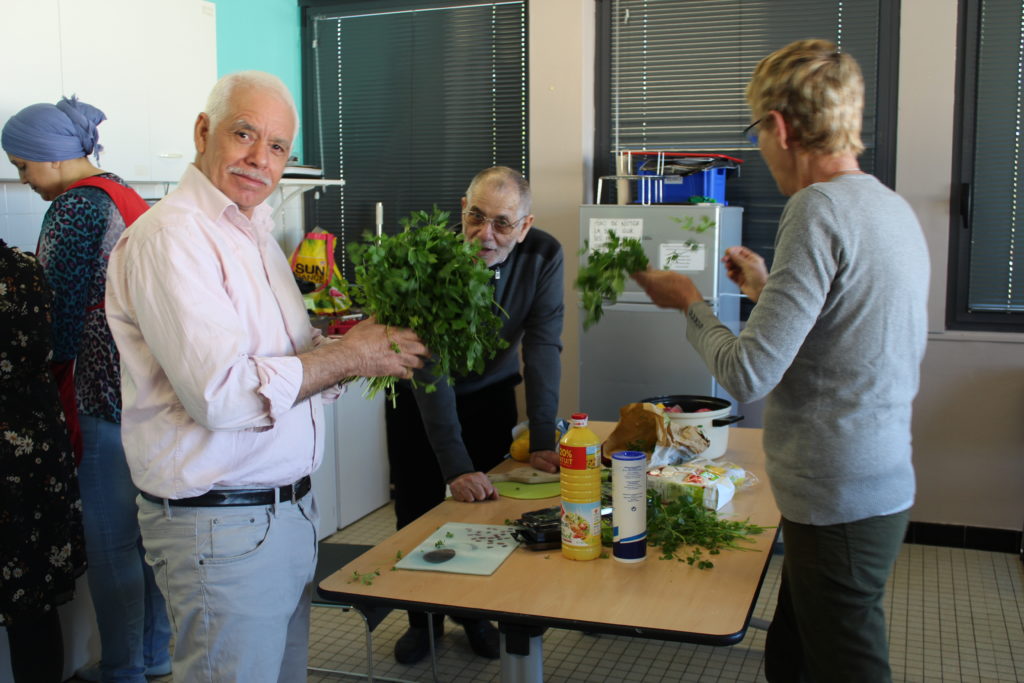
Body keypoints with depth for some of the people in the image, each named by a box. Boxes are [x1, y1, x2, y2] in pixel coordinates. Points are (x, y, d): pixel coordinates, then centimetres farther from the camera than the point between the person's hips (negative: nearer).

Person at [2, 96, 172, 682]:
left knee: (111, 540, 1)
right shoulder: (128, 197, 14)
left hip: (106, 390, -9)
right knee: (146, 528, 17)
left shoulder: (75, 206, -13)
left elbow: (64, 307, -14)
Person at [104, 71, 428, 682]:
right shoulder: (170, 237, -17)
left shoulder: (258, 235, 15)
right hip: (221, 523, -9)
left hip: (290, 509, 9)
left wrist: (370, 345, 1)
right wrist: (348, 358, -17)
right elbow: (221, 391, -26)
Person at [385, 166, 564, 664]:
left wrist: (542, 443, -27)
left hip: (491, 393, 2)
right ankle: (424, 618, 26)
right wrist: (456, 466, -39)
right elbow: (429, 367, -34)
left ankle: (479, 613, 27)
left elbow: (543, 345, -22)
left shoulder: (543, 256, -21)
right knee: (418, 509, 4)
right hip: (420, 398, -2)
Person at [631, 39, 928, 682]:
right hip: (885, 484, 9)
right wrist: (770, 290, 24)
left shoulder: (819, 208, -19)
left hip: (841, 504, -9)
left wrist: (691, 303, -6)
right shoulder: (894, 207, 9)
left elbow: (747, 374, -22)